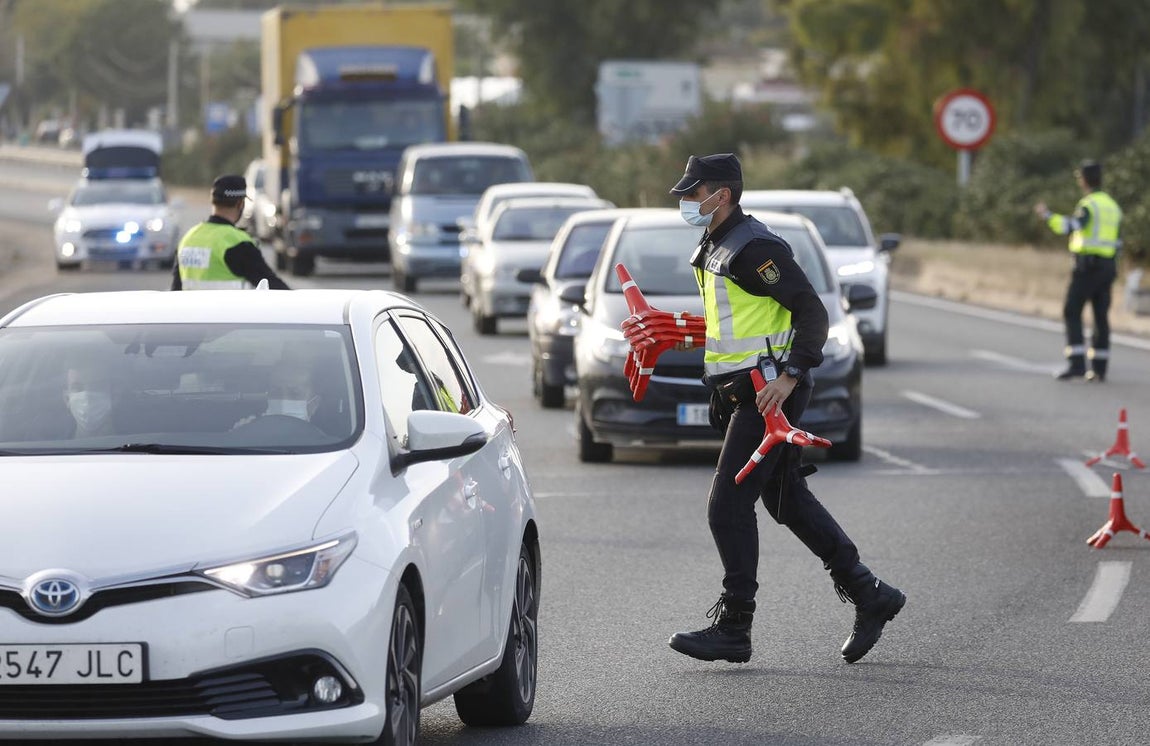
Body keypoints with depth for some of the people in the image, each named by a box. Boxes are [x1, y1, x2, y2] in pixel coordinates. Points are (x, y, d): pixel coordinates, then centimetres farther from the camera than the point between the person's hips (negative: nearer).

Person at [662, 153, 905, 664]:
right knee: (789, 501, 14)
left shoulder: (753, 248, -16)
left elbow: (811, 312, -19)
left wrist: (789, 376, -25)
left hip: (768, 393, -11)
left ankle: (733, 627, -4)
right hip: (742, 392, 11)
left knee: (729, 504, -9)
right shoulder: (714, 249, 16)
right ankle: (870, 596, 20)